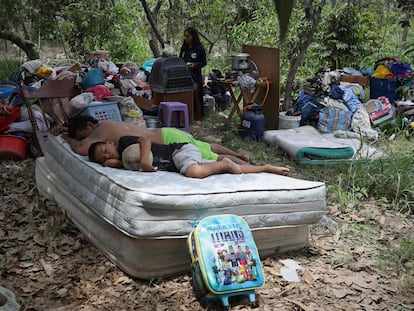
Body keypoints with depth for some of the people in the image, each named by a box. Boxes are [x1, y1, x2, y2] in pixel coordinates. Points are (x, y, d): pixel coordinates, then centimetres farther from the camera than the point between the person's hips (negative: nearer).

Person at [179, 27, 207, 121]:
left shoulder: (200, 48, -4)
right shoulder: (184, 47, 11)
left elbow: (204, 62, -2)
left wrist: (195, 65, -18)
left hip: (195, 76, -4)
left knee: (196, 98, 0)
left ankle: (199, 118, 9)